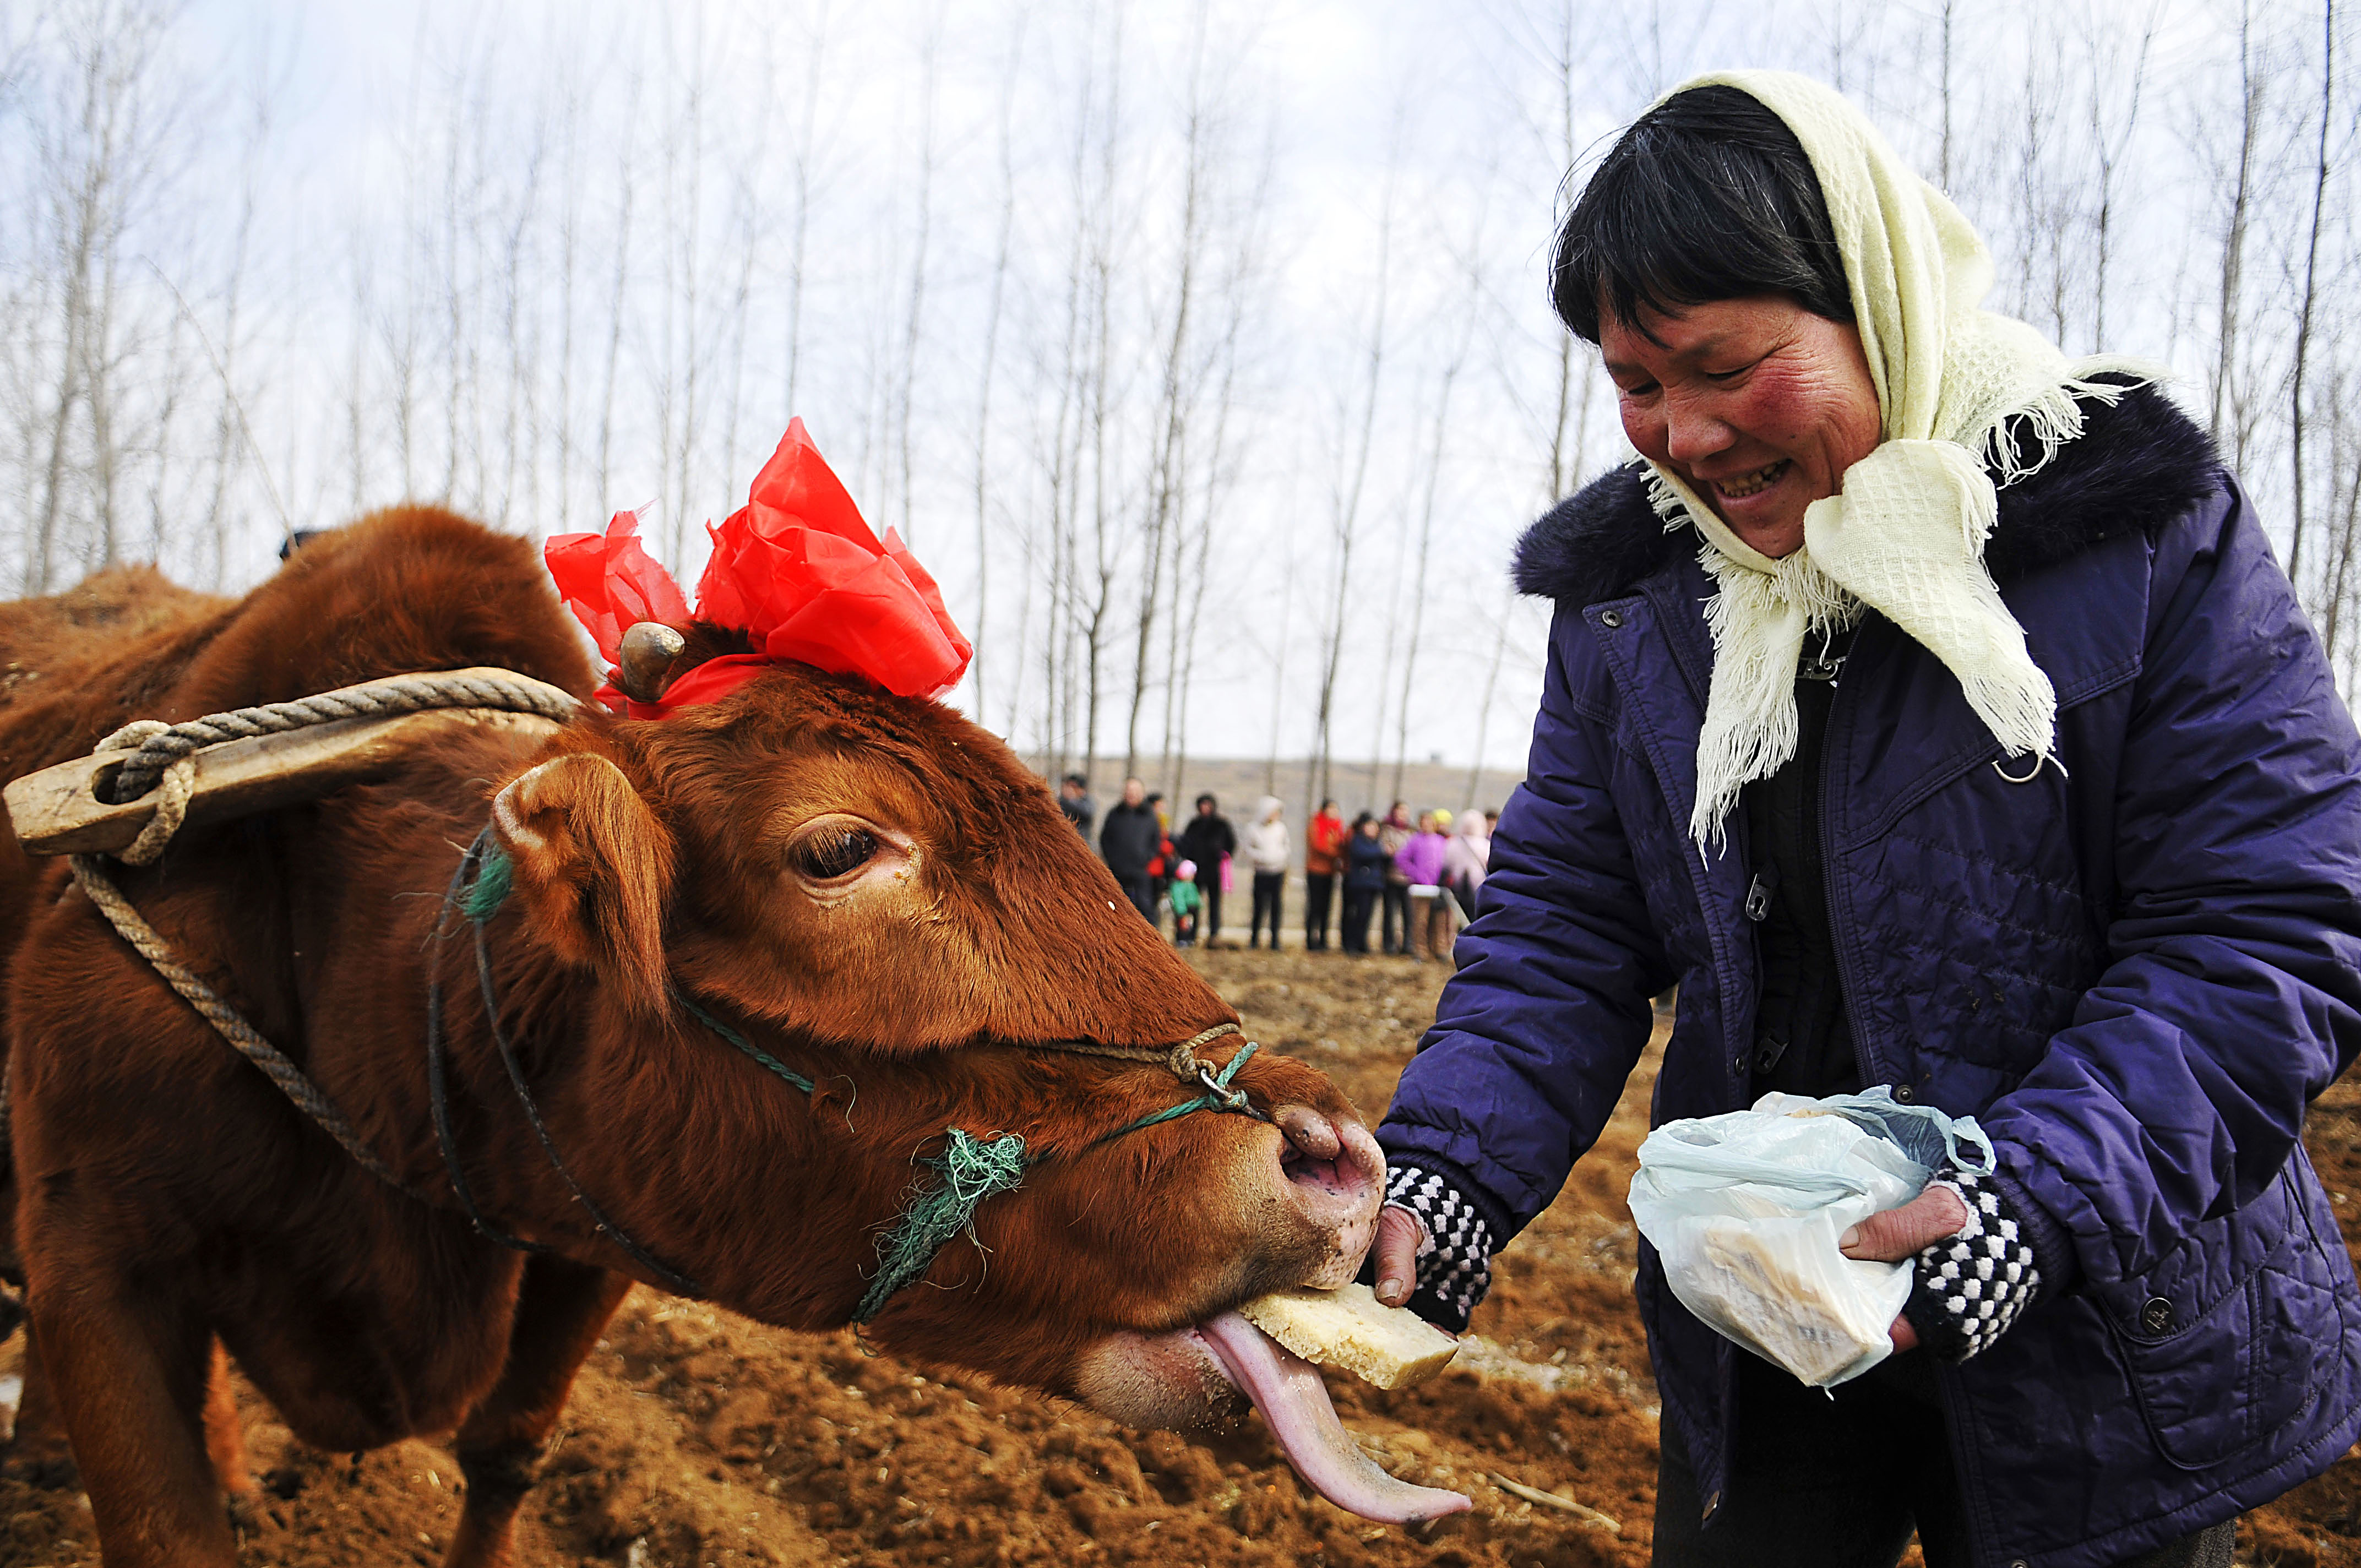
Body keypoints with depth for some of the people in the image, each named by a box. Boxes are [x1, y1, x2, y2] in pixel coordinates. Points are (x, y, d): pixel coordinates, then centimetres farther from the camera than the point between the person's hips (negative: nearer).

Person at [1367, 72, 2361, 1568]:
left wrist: (2040, 1193, -29)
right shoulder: (1632, 589, 0)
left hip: (2106, 1348, -3)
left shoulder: (2145, 524, -13)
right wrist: (1448, 1167, -17)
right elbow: (1564, 929, 0)